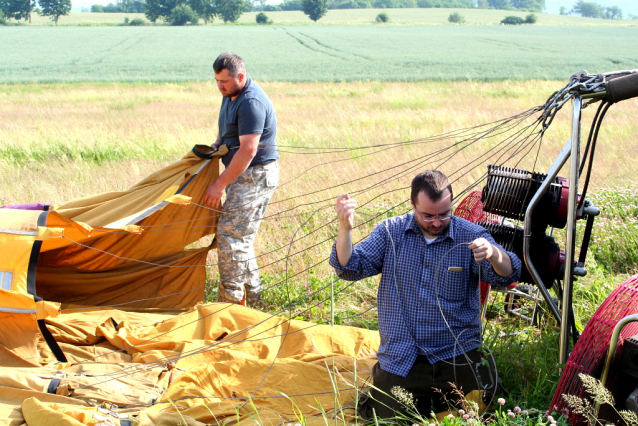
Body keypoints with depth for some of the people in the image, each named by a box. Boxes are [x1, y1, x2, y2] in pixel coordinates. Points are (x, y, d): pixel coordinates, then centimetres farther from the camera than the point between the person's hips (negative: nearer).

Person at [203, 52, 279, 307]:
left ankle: (231, 300, -5)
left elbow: (248, 151, -24)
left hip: (256, 176, -10)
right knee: (241, 238, 13)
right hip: (241, 175, 10)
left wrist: (220, 185, -21)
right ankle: (251, 298, 22)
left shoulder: (251, 103, -21)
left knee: (230, 234, -11)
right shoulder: (230, 96, 11)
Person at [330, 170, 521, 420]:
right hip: (400, 360, 1)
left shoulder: (471, 236, -2)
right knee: (383, 416, -4)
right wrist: (345, 228, -20)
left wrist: (493, 253, -37)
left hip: (455, 359, -1)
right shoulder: (391, 232, 4)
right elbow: (350, 268, -1)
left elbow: (507, 276, -14)